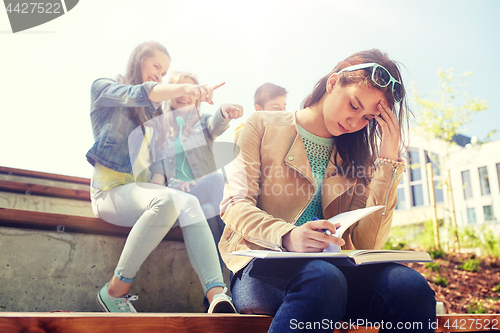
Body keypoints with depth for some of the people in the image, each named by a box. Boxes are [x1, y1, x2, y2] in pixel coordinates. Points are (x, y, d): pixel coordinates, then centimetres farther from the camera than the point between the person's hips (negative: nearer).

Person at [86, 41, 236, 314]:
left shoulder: (152, 110, 26)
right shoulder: (103, 88, 7)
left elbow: (156, 155, 17)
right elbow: (137, 94, -16)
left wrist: (158, 183, -6)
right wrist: (185, 88, -34)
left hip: (142, 189, 5)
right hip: (110, 188, -5)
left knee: (189, 204, -27)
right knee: (167, 200, -35)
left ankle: (218, 297, -41)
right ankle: (115, 291, -22)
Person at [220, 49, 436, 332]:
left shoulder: (355, 156, 16)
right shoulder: (264, 126, 8)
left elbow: (367, 243, 3)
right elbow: (235, 205, -5)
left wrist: (388, 160, 0)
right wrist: (287, 236, -25)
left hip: (333, 267, 4)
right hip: (263, 265, -3)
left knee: (411, 286, -27)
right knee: (323, 278, -37)